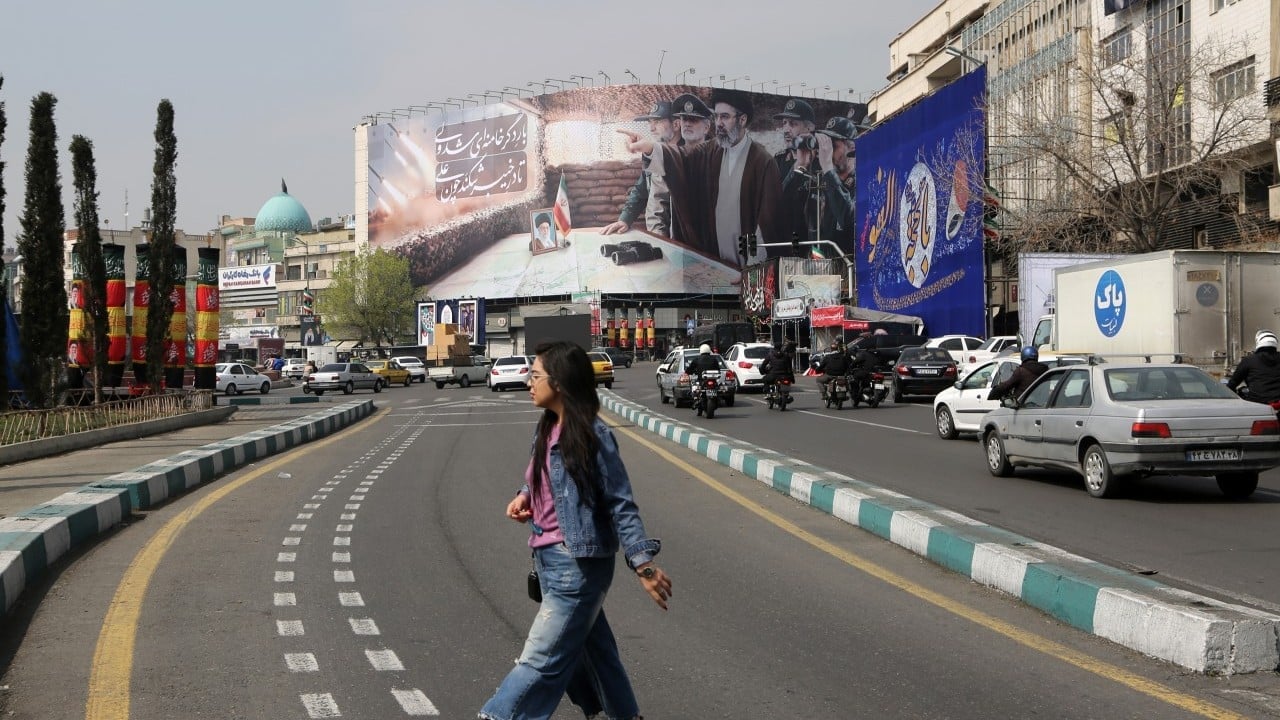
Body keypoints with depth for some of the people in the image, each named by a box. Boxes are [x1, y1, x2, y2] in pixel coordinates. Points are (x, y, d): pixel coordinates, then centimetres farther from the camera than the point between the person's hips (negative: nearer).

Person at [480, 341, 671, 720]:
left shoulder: (592, 435, -17)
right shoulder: (548, 429, 8)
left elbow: (620, 504, -16)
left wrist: (643, 563, -19)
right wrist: (525, 497, 1)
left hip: (577, 564, -9)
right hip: (551, 560, 9)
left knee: (540, 660, -3)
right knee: (590, 650, 18)